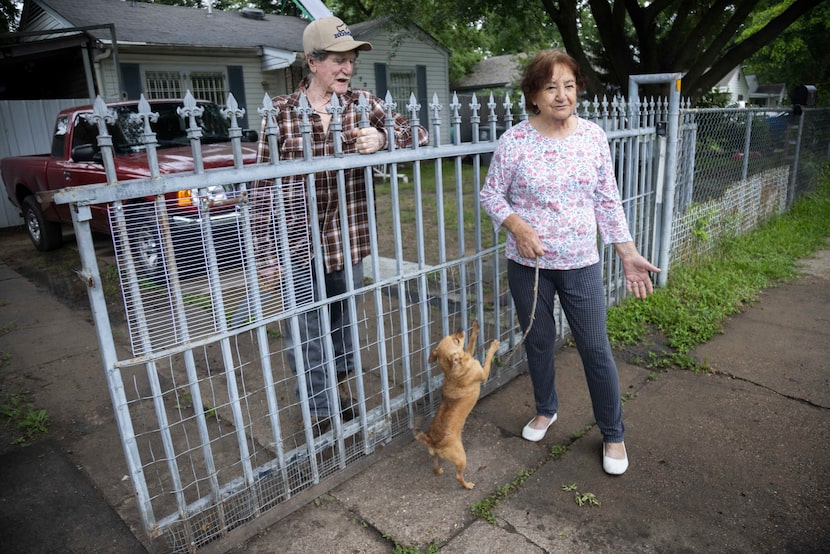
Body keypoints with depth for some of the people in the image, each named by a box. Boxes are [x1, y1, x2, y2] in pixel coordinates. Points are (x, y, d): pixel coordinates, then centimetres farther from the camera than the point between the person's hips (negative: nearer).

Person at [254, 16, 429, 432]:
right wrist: (267, 251, -3)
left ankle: (343, 390, 44)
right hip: (297, 243, -2)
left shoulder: (363, 104, 1)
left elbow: (419, 136, 1)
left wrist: (382, 139, -21)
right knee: (305, 336, 5)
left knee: (344, 326, 19)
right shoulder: (281, 111, -6)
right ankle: (319, 413, 25)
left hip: (348, 241, 3)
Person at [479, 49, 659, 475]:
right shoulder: (515, 141, -9)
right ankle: (545, 409, 42)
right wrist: (516, 225, -20)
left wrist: (628, 254, 0)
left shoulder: (593, 136, -2)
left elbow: (608, 201, 3)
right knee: (538, 342, 15)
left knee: (596, 349, 6)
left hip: (581, 265, 1)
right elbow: (491, 195, -2)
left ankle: (613, 434, 26)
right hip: (528, 264, 0)